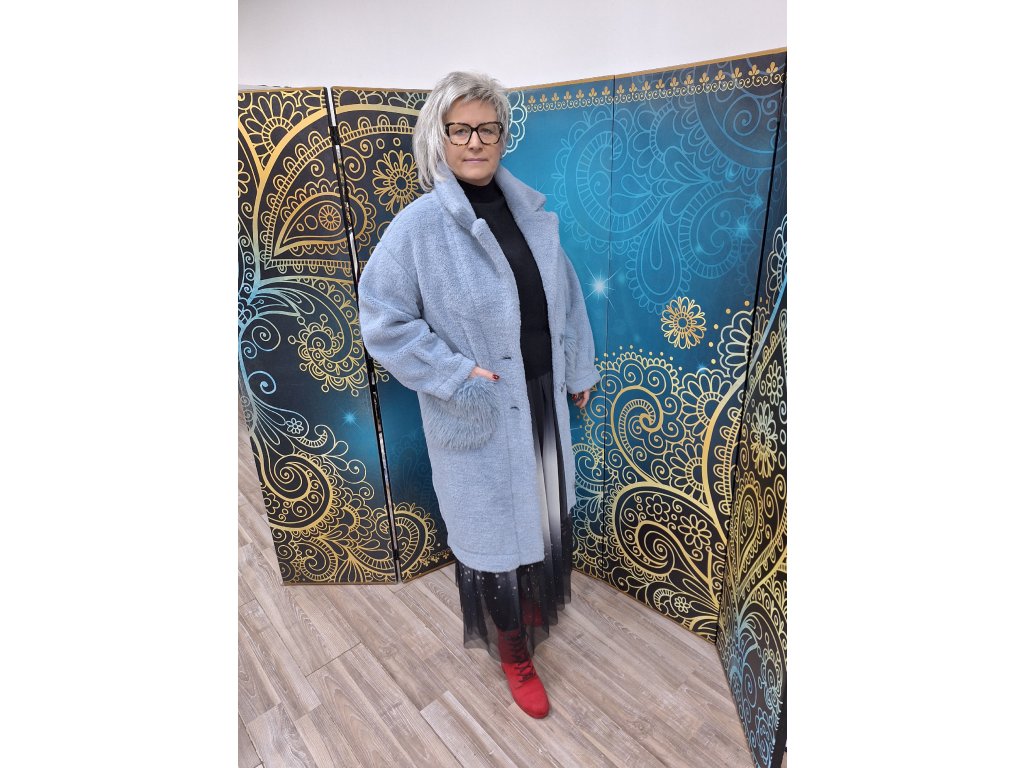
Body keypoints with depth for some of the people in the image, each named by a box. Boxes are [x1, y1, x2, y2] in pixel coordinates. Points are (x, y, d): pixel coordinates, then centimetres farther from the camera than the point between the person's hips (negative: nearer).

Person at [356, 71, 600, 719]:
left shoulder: (533, 212, 1)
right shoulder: (419, 226, -14)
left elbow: (567, 297, 9)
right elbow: (383, 318, -12)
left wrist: (580, 371, 14)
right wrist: (454, 373, -18)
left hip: (544, 399, 5)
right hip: (478, 416, -5)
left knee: (546, 507, 22)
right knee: (492, 525, 11)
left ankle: (539, 600, 54)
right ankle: (514, 651, 38)